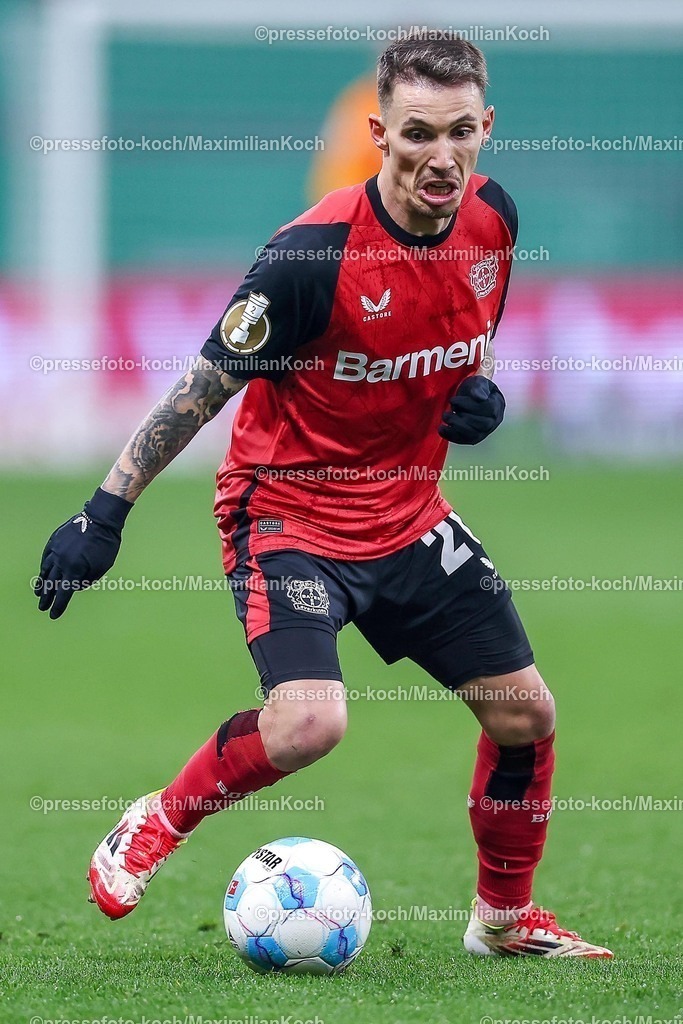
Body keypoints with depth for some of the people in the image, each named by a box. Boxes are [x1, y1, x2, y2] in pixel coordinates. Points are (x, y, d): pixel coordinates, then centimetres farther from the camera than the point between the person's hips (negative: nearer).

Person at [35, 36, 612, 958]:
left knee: (525, 713, 6)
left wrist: (479, 398, -5)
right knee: (308, 723, -27)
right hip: (291, 513, -6)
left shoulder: (492, 217, -5)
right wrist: (106, 511, -18)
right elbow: (205, 387, -17)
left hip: (410, 514, 6)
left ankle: (505, 917, 29)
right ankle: (153, 828, 0)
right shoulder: (317, 253, -25)